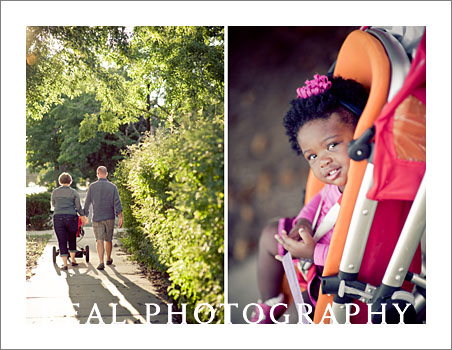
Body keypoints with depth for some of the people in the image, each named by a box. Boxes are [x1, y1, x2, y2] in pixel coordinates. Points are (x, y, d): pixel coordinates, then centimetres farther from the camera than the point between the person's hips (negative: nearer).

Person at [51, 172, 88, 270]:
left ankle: (65, 264, -3)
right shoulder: (74, 192, 3)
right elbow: (78, 207, 3)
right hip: (71, 218, 0)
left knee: (62, 242, 1)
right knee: (72, 239, 19)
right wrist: (83, 217, 18)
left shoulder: (55, 192, 8)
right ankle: (73, 260, 24)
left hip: (58, 218, 0)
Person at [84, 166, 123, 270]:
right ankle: (108, 259, 33)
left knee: (99, 240, -5)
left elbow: (87, 203, 2)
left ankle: (101, 262, -20)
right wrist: (120, 217, -9)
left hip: (97, 218, -1)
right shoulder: (112, 187, -1)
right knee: (108, 240, 16)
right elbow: (117, 203, -8)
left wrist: (85, 216, 13)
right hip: (110, 217, 1)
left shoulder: (92, 186, -2)